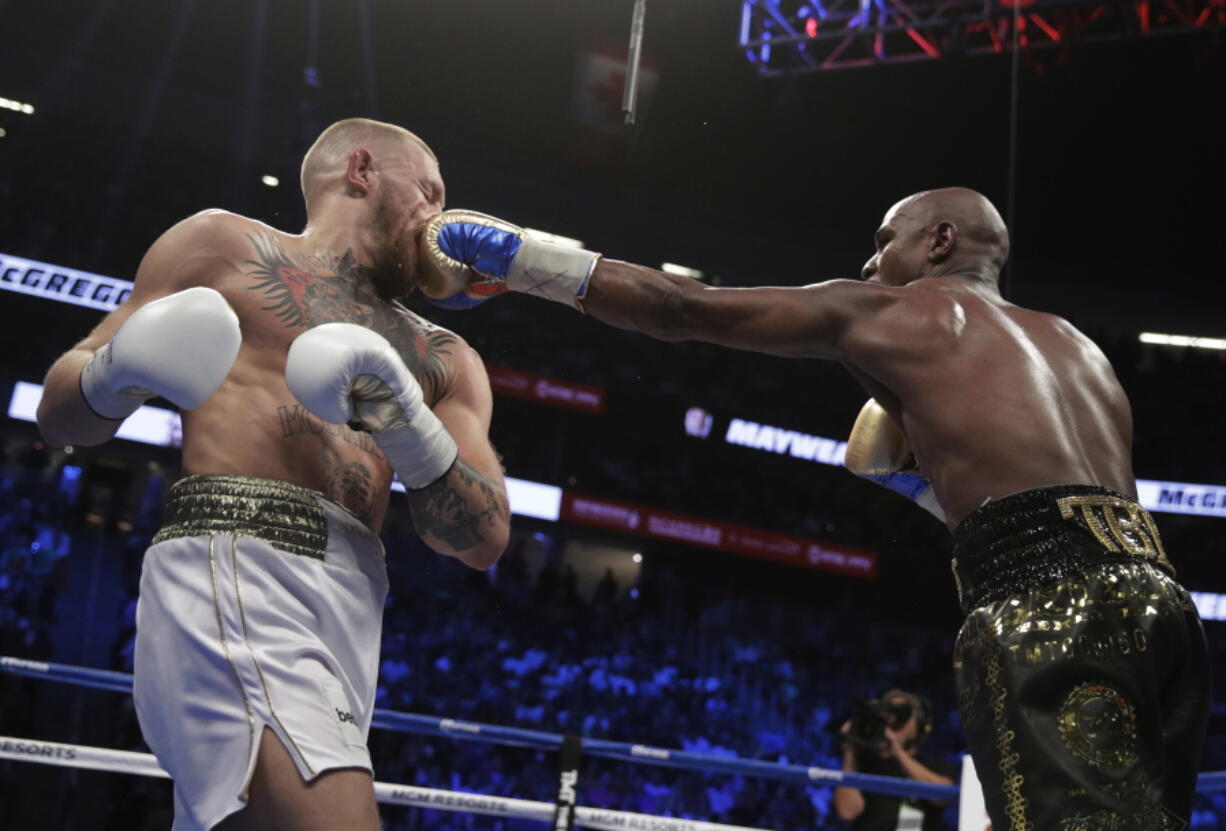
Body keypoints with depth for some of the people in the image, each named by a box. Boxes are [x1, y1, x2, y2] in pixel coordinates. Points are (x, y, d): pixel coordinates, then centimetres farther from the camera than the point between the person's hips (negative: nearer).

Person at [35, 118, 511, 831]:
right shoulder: (226, 246, 15)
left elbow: (486, 540, 13)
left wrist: (408, 424, -5)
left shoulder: (444, 361, 25)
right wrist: (115, 376, -11)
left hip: (356, 610, 6)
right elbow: (61, 416, 12)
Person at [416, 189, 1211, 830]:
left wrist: (518, 258, 23)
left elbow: (681, 309, 15)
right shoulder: (1077, 347, 32)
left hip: (1049, 614, -8)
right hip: (1157, 596, 8)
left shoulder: (885, 310, 14)